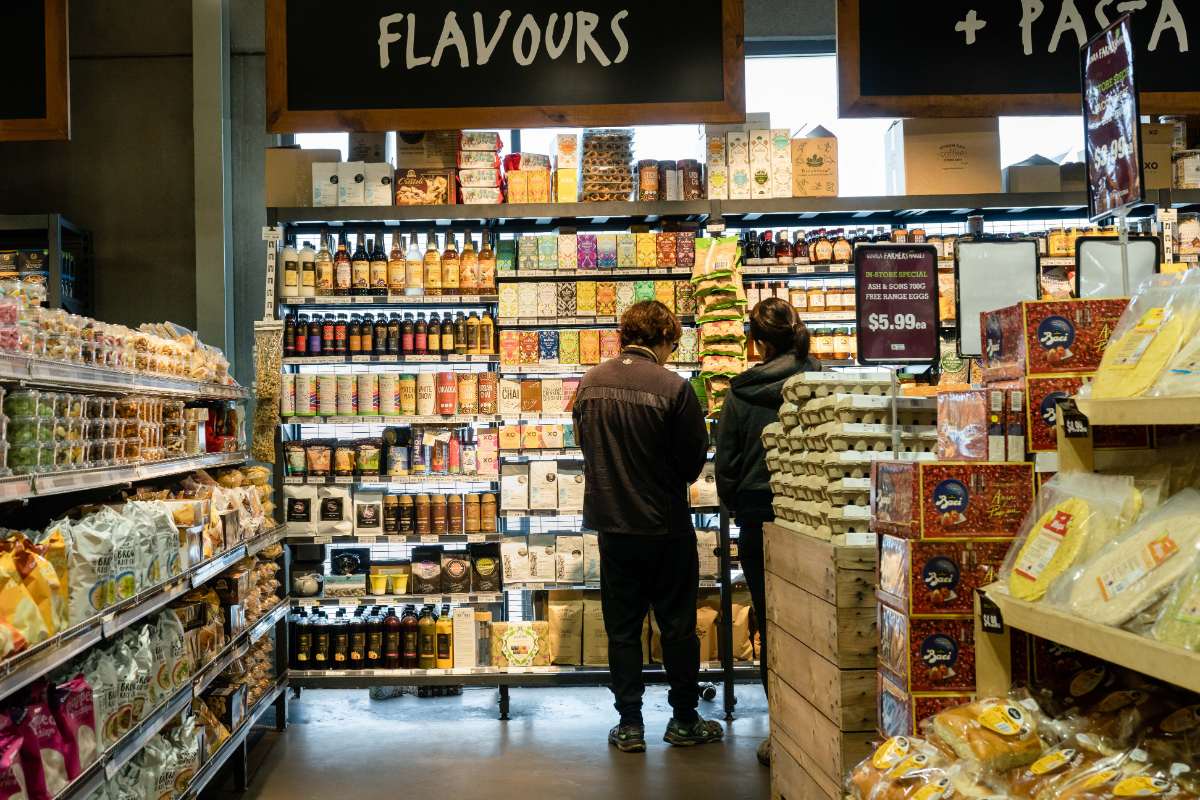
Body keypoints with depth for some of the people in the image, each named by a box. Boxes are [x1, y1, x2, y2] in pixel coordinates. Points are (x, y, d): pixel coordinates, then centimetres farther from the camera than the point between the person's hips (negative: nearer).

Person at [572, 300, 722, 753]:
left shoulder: (590, 383, -2)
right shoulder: (672, 388, -16)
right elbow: (694, 461, -10)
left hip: (611, 524, 4)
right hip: (665, 524, -4)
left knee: (622, 628, 12)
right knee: (678, 626, 11)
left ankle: (629, 726, 17)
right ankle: (684, 721, 21)